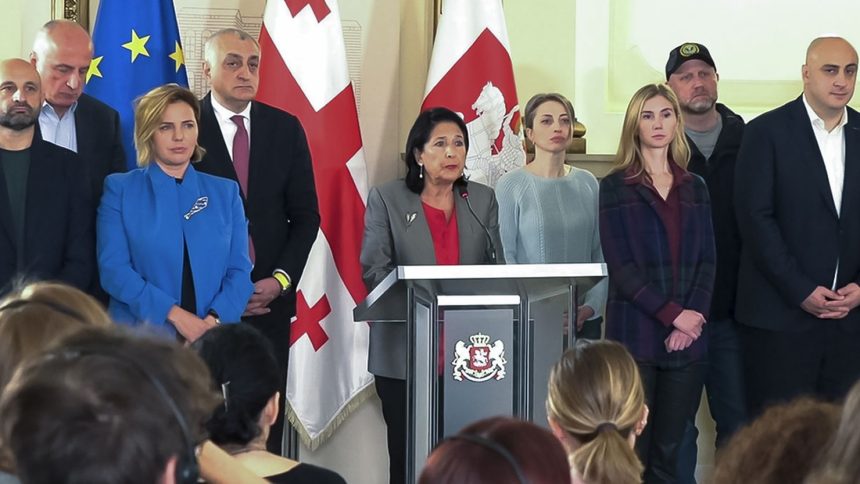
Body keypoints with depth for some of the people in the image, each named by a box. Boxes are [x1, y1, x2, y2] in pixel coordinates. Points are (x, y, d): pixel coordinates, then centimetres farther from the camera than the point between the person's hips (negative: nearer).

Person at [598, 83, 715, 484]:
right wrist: (672, 314, -12)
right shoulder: (615, 187, 3)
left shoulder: (694, 188, 14)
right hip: (635, 337, -3)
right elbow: (620, 266, -5)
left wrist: (693, 317, -8)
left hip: (688, 338, 3)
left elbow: (707, 261, 8)